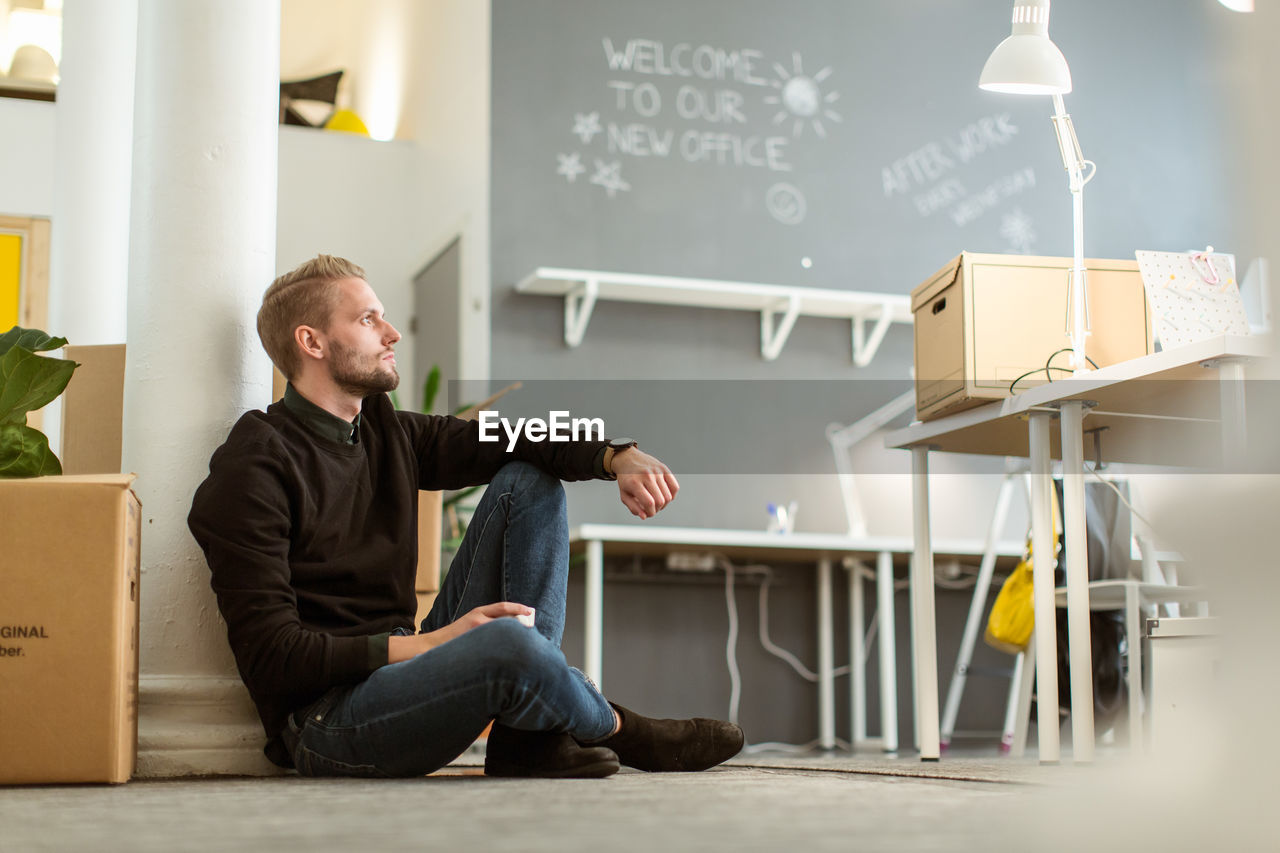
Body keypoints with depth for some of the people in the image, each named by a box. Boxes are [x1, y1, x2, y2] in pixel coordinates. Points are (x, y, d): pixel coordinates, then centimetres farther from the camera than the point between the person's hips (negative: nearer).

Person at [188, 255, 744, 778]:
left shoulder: (386, 432, 12)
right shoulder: (255, 466, -11)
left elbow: (517, 441, 8)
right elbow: (270, 655, -18)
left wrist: (618, 456, -12)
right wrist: (423, 644, -25)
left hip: (401, 668, 9)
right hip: (325, 720, -8)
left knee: (526, 483, 4)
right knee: (508, 643, -36)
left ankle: (526, 737, -10)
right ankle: (618, 732, 1)